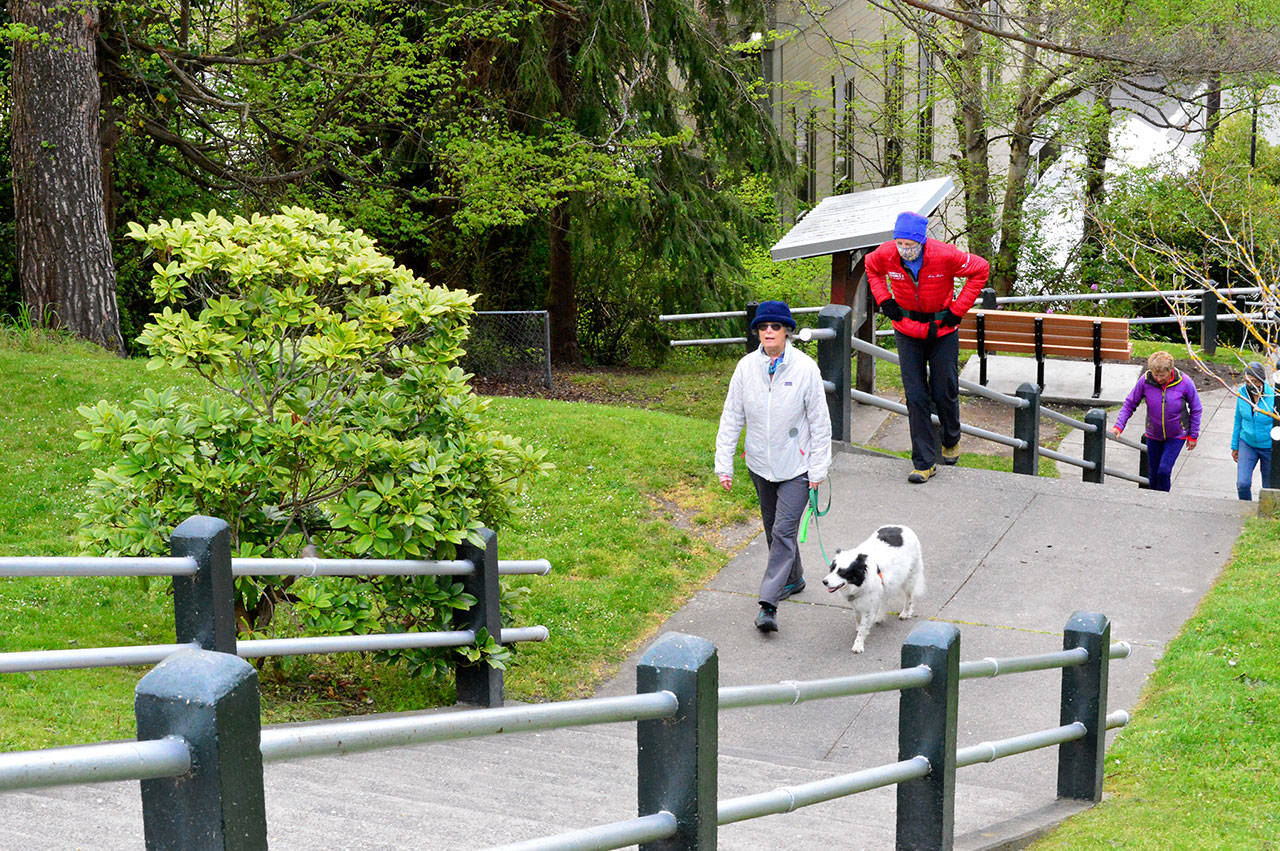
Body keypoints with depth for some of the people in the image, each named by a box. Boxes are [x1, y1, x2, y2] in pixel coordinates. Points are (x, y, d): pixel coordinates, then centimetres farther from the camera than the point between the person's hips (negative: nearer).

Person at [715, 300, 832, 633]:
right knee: (773, 528, 18)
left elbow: (820, 422, -6)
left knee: (784, 531, -11)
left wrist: (818, 469, -7)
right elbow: (731, 417, 1)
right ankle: (793, 579, 41)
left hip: (796, 467, -4)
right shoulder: (746, 367, -5)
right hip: (760, 465, 4)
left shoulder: (805, 368, -12)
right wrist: (724, 464, -2)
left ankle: (768, 603, -11)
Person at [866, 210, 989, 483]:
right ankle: (924, 462, 3)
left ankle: (951, 441, 37)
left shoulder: (944, 255, -23)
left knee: (944, 391, 6)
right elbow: (872, 268, 11)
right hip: (907, 331, 2)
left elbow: (980, 269, -7)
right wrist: (884, 299, -2)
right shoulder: (886, 254, -15)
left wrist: (958, 309, -10)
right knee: (915, 396, -3)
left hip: (942, 330, -1)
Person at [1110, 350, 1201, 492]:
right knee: (1153, 475, 9)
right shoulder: (1145, 380, -16)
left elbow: (1195, 410, -4)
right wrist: (1118, 426, -15)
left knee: (1164, 471, -14)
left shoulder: (1184, 382, -18)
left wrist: (1193, 436, 0)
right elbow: (1129, 404, -4)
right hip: (1153, 436, 2)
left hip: (1176, 436, -2)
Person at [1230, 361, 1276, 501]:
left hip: (1269, 447, -2)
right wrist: (1235, 446, 13)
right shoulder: (1242, 392, -8)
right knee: (1242, 484, -10)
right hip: (1247, 443, 2)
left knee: (1269, 488, 8)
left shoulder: (1273, 396, -20)